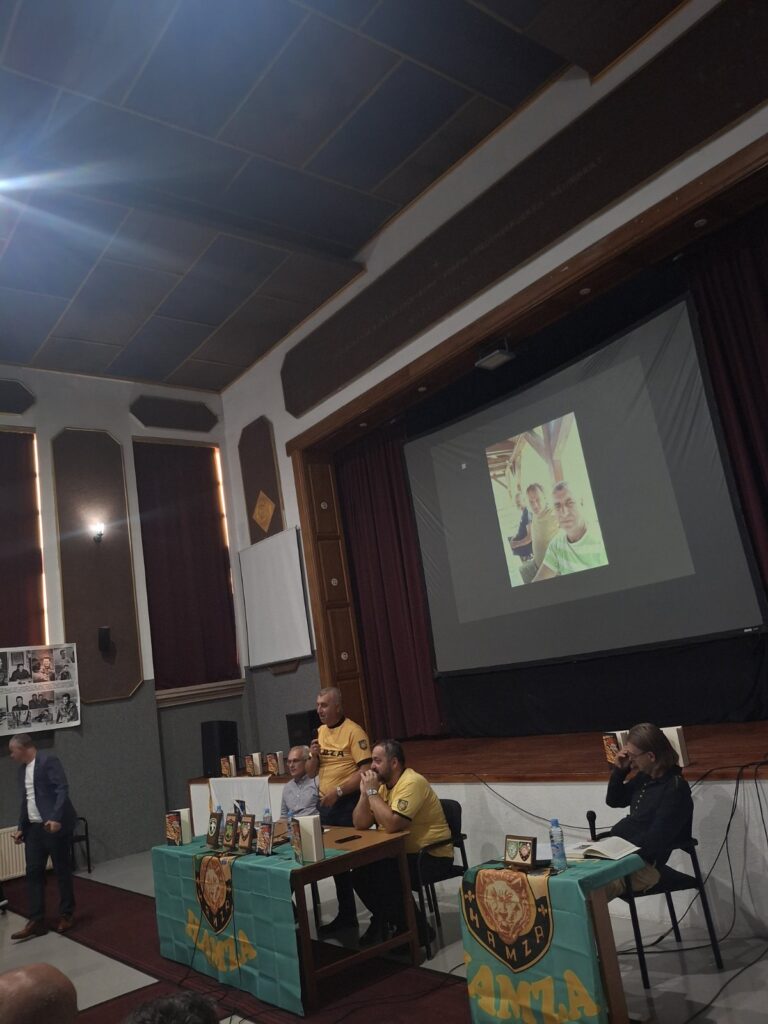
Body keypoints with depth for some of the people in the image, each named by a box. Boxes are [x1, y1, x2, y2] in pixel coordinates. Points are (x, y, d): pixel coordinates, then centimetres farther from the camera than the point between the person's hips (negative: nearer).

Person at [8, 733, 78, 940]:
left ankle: (66, 915, 17)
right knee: (33, 873, 5)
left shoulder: (48, 760, -11)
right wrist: (21, 828, 14)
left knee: (62, 871, 3)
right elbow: (26, 800, 19)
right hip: (34, 828, 8)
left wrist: (56, 818, -27)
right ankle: (36, 921, 12)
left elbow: (62, 789, -18)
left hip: (54, 825, -7)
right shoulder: (23, 768, 14)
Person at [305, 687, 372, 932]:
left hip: (348, 804, -7)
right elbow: (310, 773, 14)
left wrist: (338, 791, -23)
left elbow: (365, 771, -19)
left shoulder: (353, 731, -13)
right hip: (326, 804, 8)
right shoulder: (319, 732, 10)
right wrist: (314, 756, -6)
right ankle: (346, 914, 29)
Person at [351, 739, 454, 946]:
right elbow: (360, 824, 3)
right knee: (360, 872, -4)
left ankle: (416, 930, -4)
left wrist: (373, 792, -24)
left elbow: (391, 824, -33)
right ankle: (382, 920, 19)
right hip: (402, 853, 9)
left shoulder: (412, 782, -22)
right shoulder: (383, 784, 5)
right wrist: (365, 792, -10)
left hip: (432, 857, -9)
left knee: (384, 877, -25)